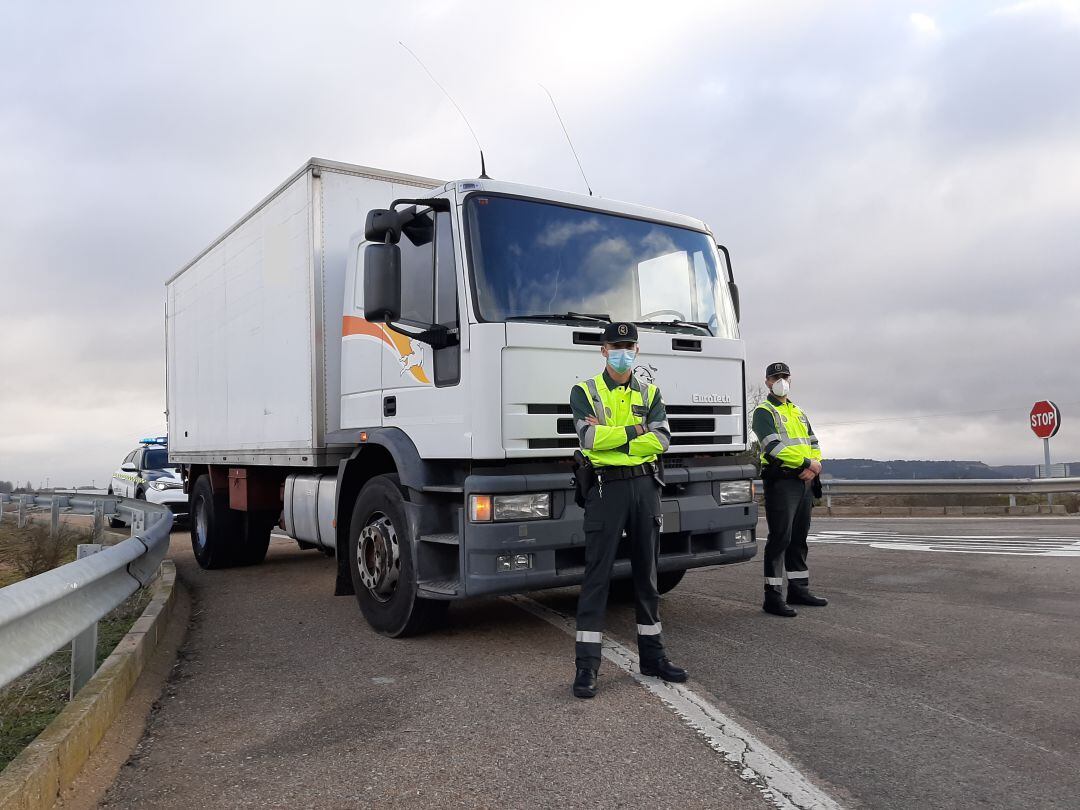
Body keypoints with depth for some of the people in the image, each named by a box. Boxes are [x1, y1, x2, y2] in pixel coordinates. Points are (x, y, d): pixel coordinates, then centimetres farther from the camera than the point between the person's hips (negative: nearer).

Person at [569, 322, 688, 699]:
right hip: (606, 487, -4)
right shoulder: (585, 391, 1)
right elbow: (589, 437, -16)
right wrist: (636, 431, -9)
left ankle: (652, 655, 24)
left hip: (645, 486, 4)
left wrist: (609, 437, -12)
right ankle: (586, 666, 1)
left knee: (646, 573, 13)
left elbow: (662, 439, -5)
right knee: (597, 575, -4)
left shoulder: (650, 394, 11)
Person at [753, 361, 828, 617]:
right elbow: (774, 446, -16)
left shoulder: (798, 412, 22)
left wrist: (816, 465, -4)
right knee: (780, 538, -9)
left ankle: (798, 589, 22)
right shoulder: (763, 412, -3)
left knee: (799, 537, 13)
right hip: (781, 480, -8)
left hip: (804, 481, 8)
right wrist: (807, 463, -18)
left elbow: (813, 443, 16)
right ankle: (773, 596, -6)